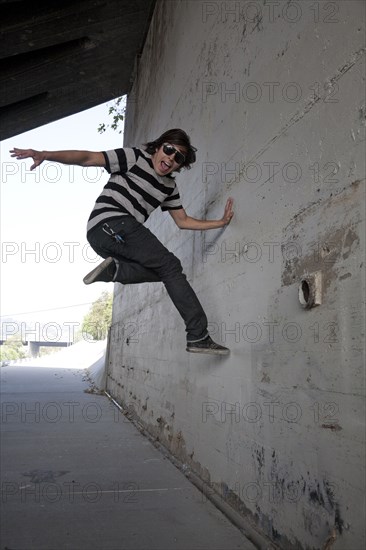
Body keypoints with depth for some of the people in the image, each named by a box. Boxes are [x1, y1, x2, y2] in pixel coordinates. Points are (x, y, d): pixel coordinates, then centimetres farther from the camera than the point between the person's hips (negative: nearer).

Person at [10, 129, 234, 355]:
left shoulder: (170, 187, 20)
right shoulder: (135, 157, 0)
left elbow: (183, 221, 23)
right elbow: (87, 158, -7)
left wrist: (221, 222, 17)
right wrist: (45, 154, -20)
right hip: (110, 224, -8)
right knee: (170, 266, -12)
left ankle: (113, 269, -11)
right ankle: (199, 336, -13)